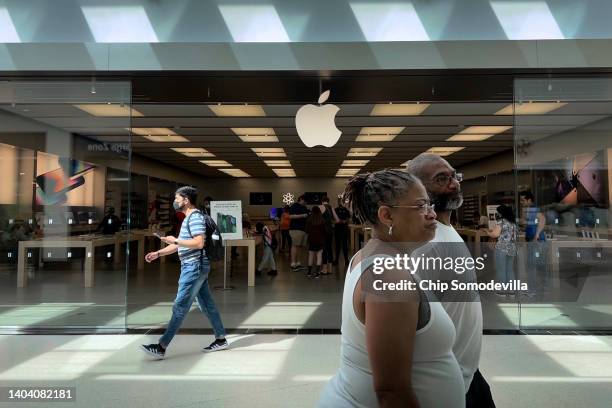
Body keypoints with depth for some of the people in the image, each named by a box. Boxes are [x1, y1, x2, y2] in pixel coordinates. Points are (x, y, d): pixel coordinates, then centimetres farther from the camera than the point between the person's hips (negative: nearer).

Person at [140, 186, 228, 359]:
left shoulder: (195, 217, -13)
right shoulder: (189, 218, 19)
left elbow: (199, 243, -25)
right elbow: (180, 245, 22)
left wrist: (175, 240, -17)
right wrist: (158, 253, 16)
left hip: (194, 267, -10)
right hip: (193, 267, 10)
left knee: (180, 307, -5)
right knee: (207, 304, 12)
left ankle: (161, 347, 0)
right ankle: (221, 339, 20)